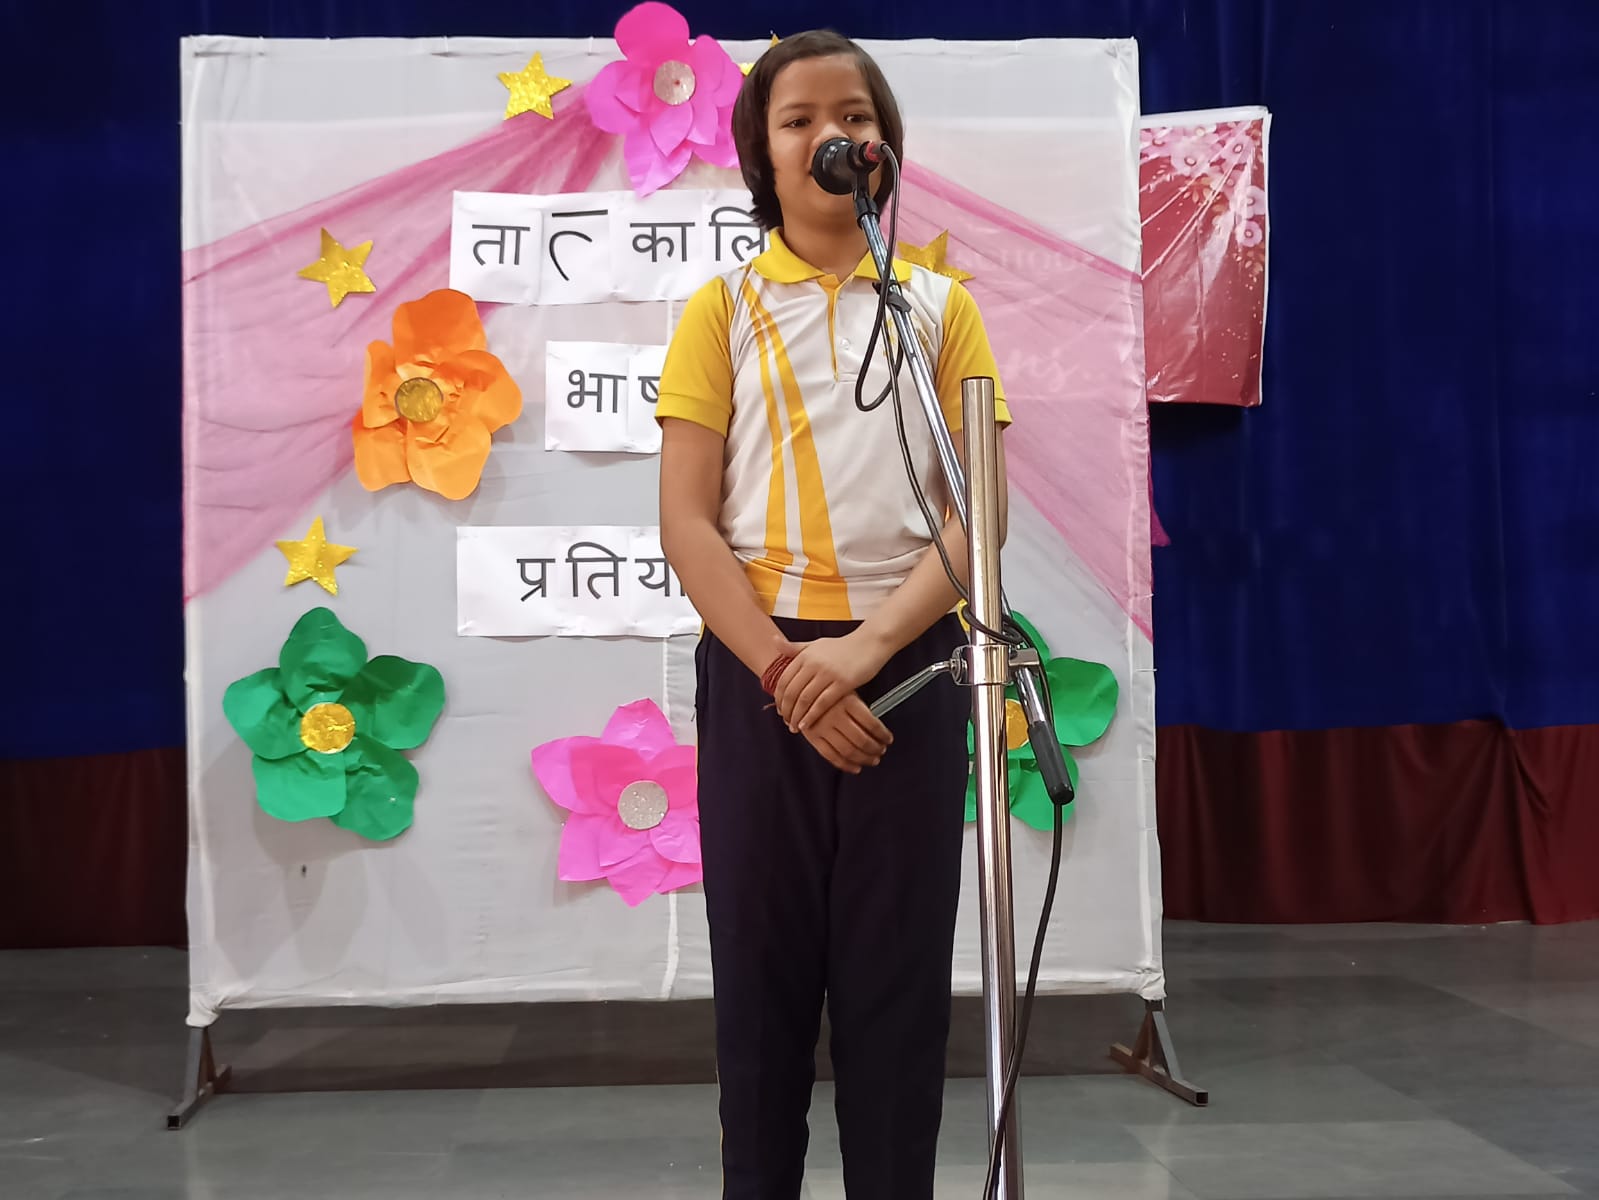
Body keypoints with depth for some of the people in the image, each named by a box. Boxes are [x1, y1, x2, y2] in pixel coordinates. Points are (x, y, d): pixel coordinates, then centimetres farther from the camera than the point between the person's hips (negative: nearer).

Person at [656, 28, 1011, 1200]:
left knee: (900, 964, 5)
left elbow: (974, 511, 0)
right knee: (764, 959, 6)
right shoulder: (722, 310, 5)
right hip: (761, 669, 0)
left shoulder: (942, 308, 7)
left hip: (907, 665, 1)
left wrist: (869, 645, -16)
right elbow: (686, 523, -2)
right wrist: (782, 668, -14)